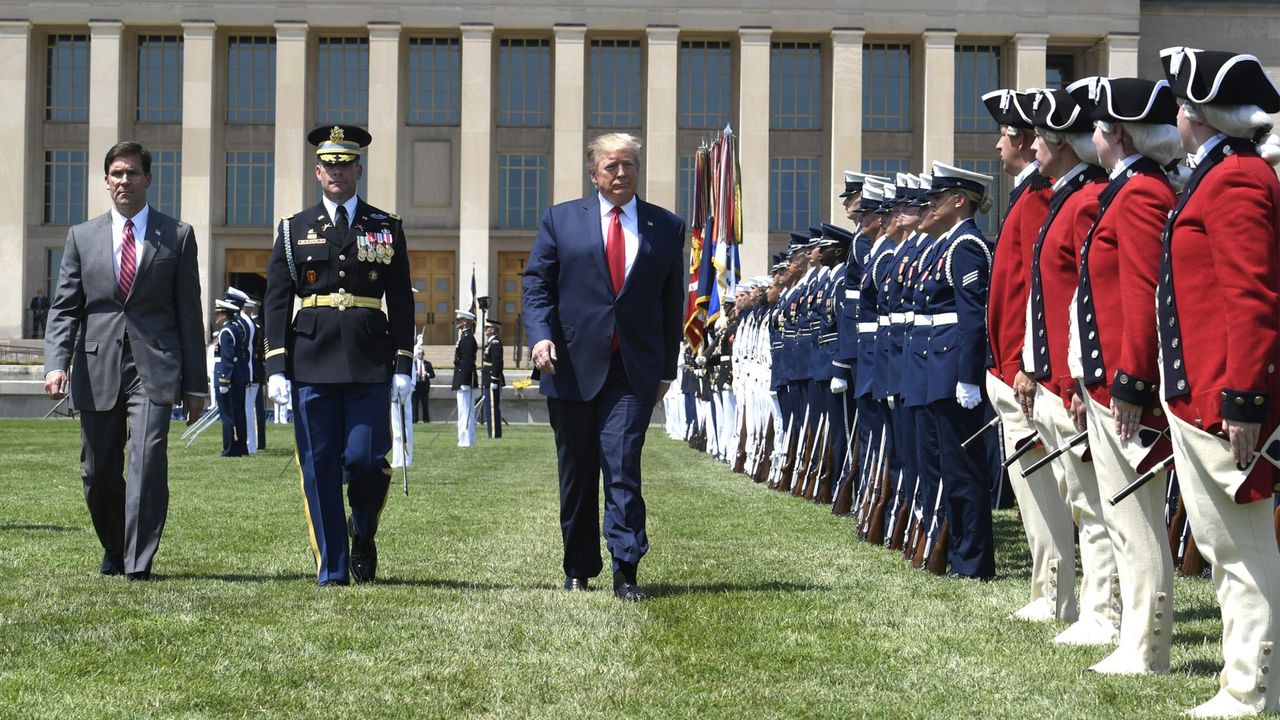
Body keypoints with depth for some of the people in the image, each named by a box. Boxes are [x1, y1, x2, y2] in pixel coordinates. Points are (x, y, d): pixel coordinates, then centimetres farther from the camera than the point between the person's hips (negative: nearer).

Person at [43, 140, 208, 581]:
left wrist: (195, 383, 3)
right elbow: (64, 309, 7)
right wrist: (56, 364, -10)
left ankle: (139, 562, -12)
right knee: (99, 473, 8)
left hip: (154, 367, -2)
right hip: (97, 369, 2)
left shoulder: (177, 236, 7)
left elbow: (189, 314, 6)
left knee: (148, 459, -16)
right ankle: (114, 551, 30)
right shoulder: (81, 237, 12)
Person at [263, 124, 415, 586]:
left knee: (366, 459, -8)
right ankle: (332, 570, 10)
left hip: (370, 363, -1)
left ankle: (364, 535, 22)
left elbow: (401, 302, 9)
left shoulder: (387, 228, 10)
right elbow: (276, 302, 6)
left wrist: (403, 365, 1)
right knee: (319, 469, 1)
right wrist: (276, 368, -3)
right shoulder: (295, 230, 10)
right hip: (312, 363, 1)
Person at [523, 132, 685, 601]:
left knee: (623, 467, -12)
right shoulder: (561, 220, 8)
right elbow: (536, 283, 5)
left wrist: (667, 367, 10)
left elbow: (672, 300, 12)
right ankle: (578, 569, 20)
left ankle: (625, 571, -9)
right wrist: (541, 335, -12)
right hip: (573, 365, 1)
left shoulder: (666, 227, 9)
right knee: (576, 473, 8)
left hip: (634, 371, -1)